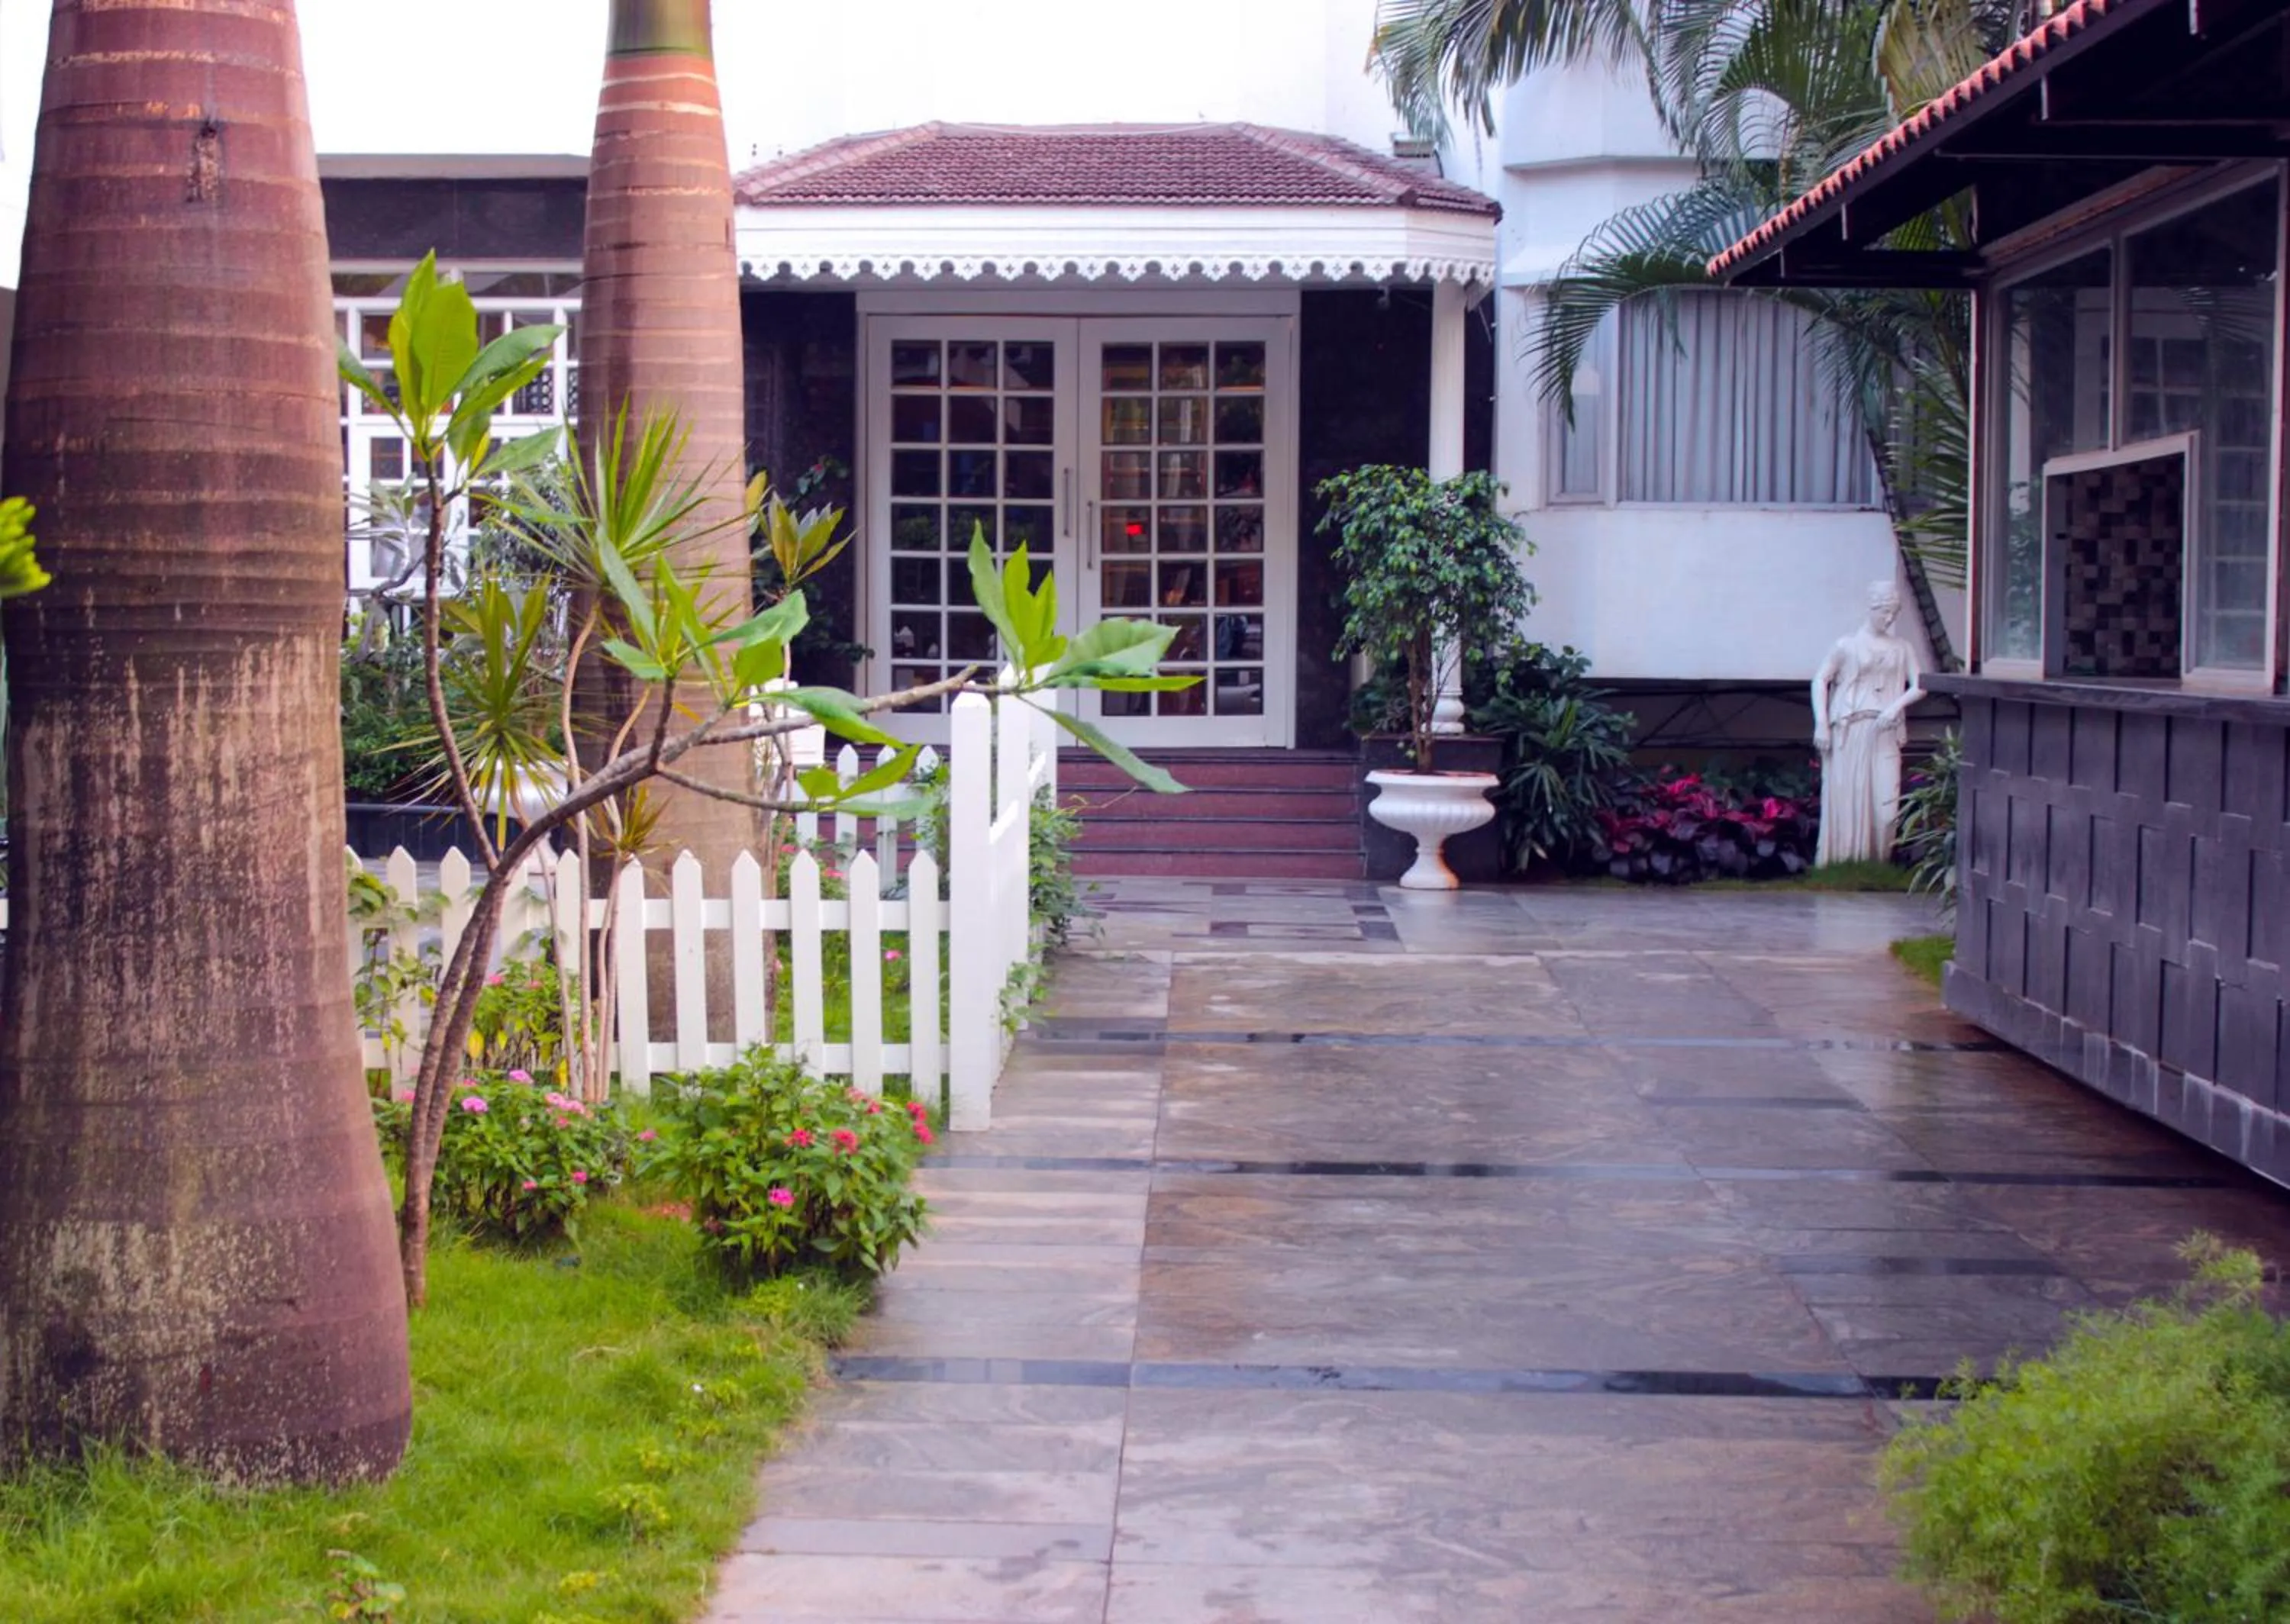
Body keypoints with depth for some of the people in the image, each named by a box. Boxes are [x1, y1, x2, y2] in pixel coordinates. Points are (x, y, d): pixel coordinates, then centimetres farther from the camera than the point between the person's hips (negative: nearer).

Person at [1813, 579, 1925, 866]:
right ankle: (1837, 863, 7)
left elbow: (1919, 686, 8)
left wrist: (1897, 705, -12)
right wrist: (1821, 724, -8)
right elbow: (1820, 680, 2)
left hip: (1884, 734, 2)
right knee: (1844, 799, -2)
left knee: (1884, 804, -5)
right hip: (1849, 732, -2)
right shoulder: (1848, 644, 3)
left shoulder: (1901, 648, 11)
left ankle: (1876, 866, 6)